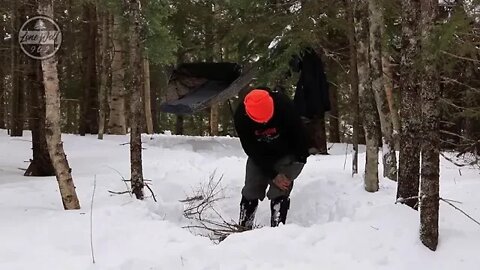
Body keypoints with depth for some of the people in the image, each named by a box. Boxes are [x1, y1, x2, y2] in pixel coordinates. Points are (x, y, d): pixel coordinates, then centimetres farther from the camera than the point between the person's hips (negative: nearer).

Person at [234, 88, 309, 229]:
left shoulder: (285, 106, -34)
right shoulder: (240, 117, -27)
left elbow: (299, 135, -20)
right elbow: (251, 150, -21)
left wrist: (299, 160, -16)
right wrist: (272, 175, -23)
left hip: (286, 154, -2)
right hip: (259, 156, 2)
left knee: (279, 191, -17)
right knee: (251, 190, -1)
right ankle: (243, 228, 11)